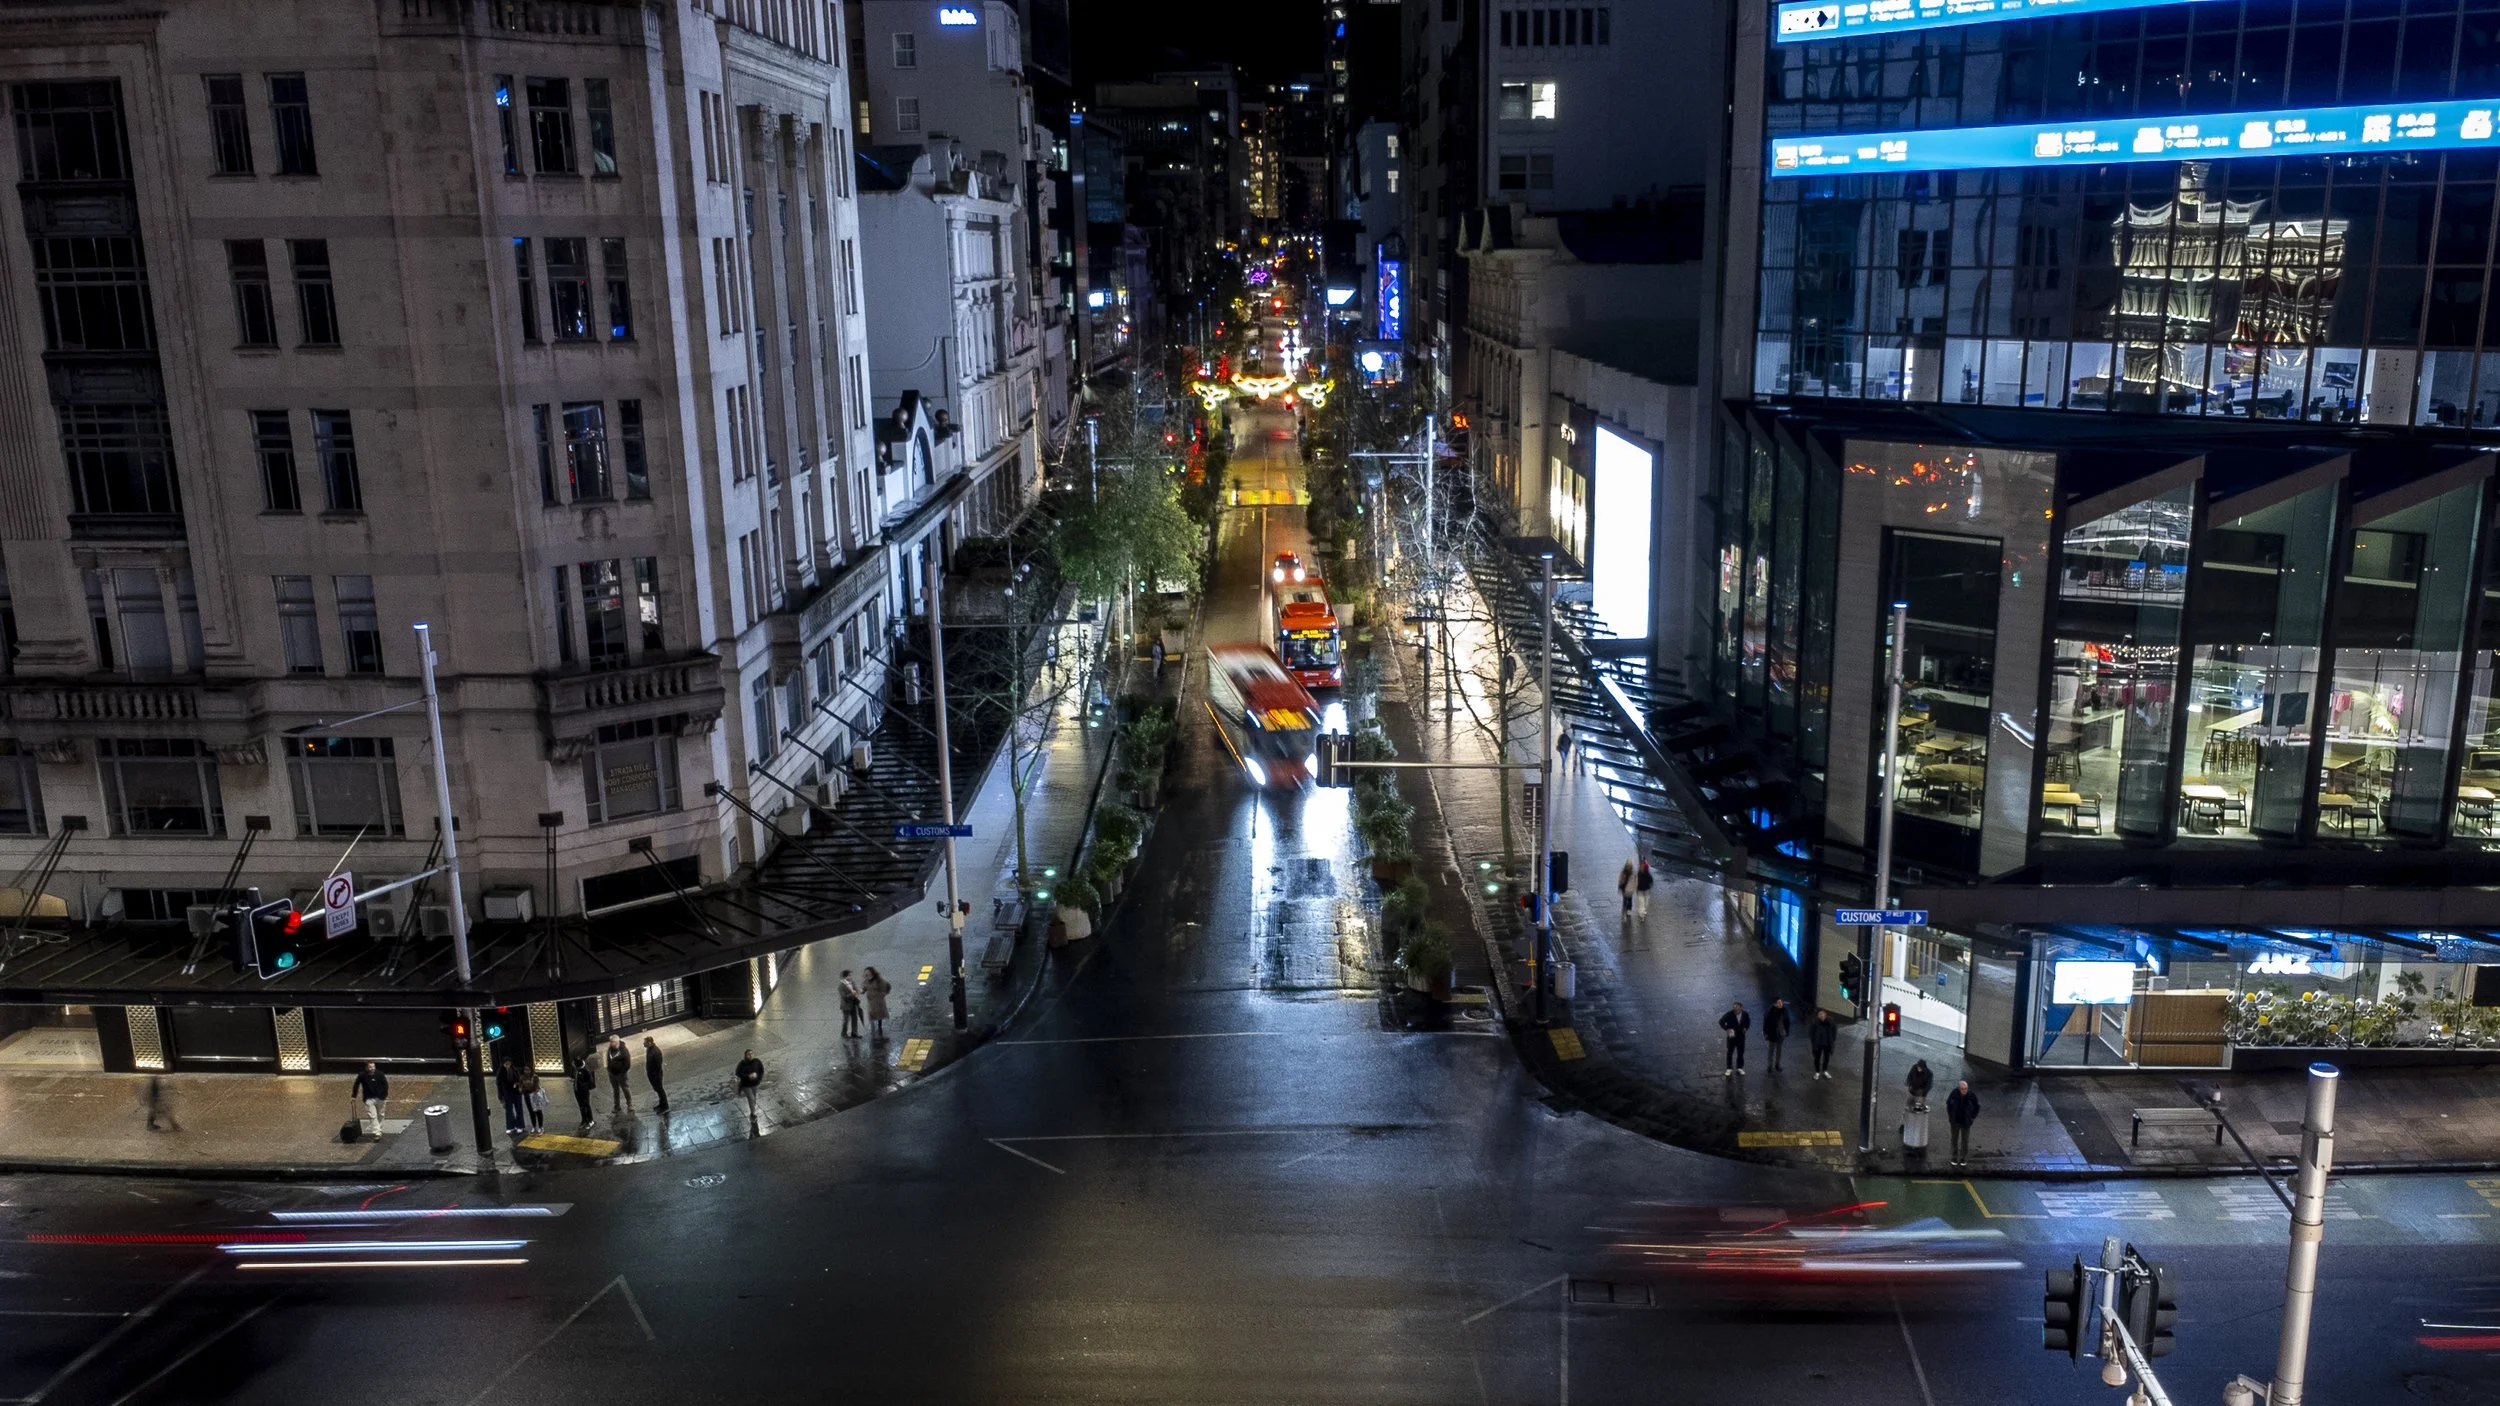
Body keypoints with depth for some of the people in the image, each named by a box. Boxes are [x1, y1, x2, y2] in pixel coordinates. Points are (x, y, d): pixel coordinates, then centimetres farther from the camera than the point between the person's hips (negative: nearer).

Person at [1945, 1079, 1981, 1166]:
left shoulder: (1971, 1095, -21)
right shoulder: (1954, 1094, -18)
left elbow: (1976, 1107, -2)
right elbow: (1948, 1103, 3)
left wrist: (1972, 1117, -2)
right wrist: (1950, 1115, 4)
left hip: (1966, 1122, -1)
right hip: (1955, 1121, 1)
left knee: (1965, 1140, 11)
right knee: (1954, 1139, 12)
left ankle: (1963, 1158, 26)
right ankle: (1954, 1158, 26)